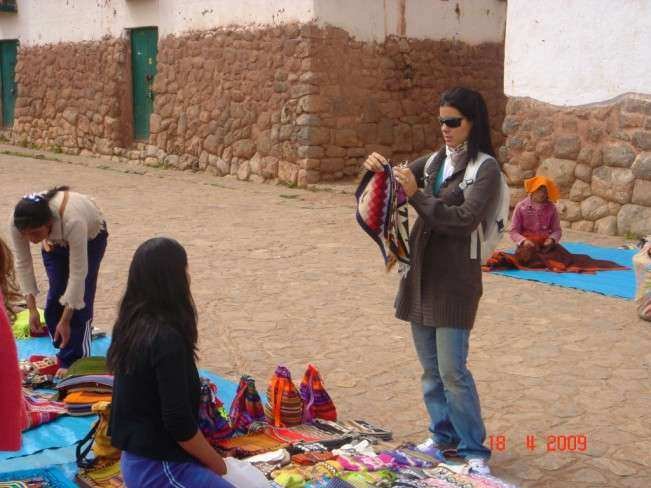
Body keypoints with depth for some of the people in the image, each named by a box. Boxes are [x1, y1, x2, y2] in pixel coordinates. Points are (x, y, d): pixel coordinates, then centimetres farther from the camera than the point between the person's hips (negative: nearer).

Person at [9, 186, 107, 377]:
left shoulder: (73, 221, -46)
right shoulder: (18, 222, -34)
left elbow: (78, 273, -39)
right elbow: (22, 264, -20)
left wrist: (65, 320, -34)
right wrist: (32, 309, -23)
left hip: (90, 235, -4)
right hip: (55, 240, 4)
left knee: (80, 298, -13)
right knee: (55, 296, -2)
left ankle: (72, 361, -3)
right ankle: (66, 353, 15)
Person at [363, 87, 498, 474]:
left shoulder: (486, 168, -7)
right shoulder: (434, 161, 11)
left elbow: (465, 219, -18)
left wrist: (417, 196, -23)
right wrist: (379, 169, -4)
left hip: (455, 278, -6)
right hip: (421, 272, 6)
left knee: (452, 370, -6)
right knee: (430, 367, 13)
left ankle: (474, 450, 7)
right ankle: (444, 434, 28)